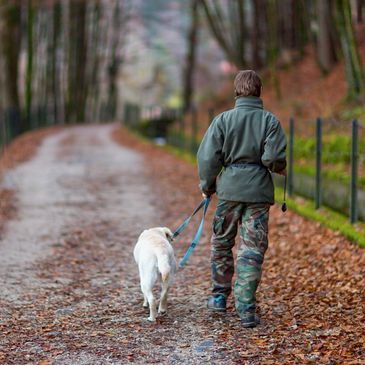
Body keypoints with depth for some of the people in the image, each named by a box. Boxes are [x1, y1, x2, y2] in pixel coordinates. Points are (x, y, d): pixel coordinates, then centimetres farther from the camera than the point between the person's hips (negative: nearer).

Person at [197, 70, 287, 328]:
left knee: (222, 243, 19)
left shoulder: (223, 119, -2)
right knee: (253, 250, 3)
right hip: (259, 191, -1)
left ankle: (220, 296, 29)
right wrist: (281, 169, 10)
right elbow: (274, 158, -13)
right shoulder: (270, 120, -4)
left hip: (229, 189, 1)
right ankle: (246, 309, -1)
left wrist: (207, 187, 10)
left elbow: (208, 157, -4)